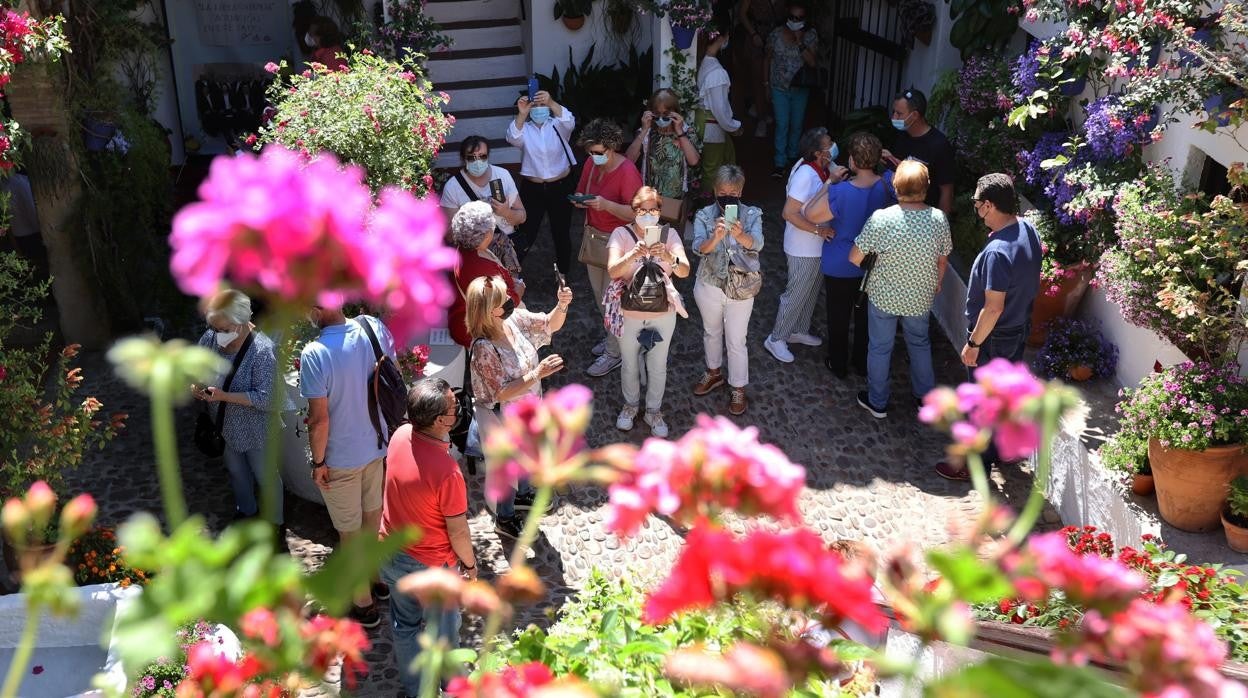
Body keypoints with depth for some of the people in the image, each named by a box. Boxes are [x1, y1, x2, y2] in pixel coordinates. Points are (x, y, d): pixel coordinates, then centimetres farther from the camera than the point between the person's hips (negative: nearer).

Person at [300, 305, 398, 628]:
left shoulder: (314, 355, -29)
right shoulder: (374, 327, -12)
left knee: (351, 532, 13)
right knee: (375, 514, 27)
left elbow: (319, 419, -24)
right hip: (378, 445, 6)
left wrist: (318, 462, -8)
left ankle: (364, 606, 30)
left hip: (341, 459, -5)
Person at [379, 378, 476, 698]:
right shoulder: (446, 471, -37)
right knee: (443, 630, 21)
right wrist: (469, 562, -5)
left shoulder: (400, 436, -16)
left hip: (392, 554, 6)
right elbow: (457, 530, -20)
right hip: (431, 567, -6)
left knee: (405, 622, 27)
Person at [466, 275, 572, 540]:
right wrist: (537, 374, -37)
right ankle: (504, 519, 43)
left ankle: (522, 494, 61)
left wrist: (562, 306, -22)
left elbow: (550, 325, -1)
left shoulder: (515, 319, -16)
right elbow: (501, 393, -32)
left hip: (525, 410, 7)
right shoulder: (484, 348, -36)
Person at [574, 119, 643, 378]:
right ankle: (616, 335, 38)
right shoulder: (592, 164, -1)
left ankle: (614, 353, 12)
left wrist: (605, 204, -37)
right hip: (594, 235, 8)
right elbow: (582, 192, 14)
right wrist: (580, 199, -10)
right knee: (600, 293, 19)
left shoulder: (627, 171, -22)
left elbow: (634, 213, -25)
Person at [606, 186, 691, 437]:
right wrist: (633, 255, -46)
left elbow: (685, 271, -22)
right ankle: (630, 405, 45)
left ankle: (654, 411, 38)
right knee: (629, 364, 20)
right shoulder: (621, 234, -14)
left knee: (658, 367, 17)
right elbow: (613, 271, -27)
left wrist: (669, 257, -43)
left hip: (663, 313, 1)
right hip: (630, 314, 0)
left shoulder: (669, 234, -10)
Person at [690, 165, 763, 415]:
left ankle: (738, 389, 21)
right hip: (709, 286, 2)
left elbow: (756, 244, -29)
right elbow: (699, 248, -25)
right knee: (711, 332, 22)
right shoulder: (704, 216, -10)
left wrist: (740, 235, -51)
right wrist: (715, 237, -47)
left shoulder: (752, 215, -11)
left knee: (736, 341, 5)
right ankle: (714, 372, 46)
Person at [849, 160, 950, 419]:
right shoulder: (939, 219, -15)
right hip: (920, 298, 3)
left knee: (880, 348, 17)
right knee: (920, 343, 27)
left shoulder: (881, 219, -24)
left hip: (883, 297, -3)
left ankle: (877, 402, 32)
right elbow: (942, 261, 0)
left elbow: (855, 258, -17)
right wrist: (937, 284, 19)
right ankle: (925, 396, 42)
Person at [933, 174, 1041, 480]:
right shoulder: (1028, 229, -5)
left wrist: (973, 344, -17)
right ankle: (1003, 446, 44)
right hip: (1020, 328, 9)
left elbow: (993, 308, -29)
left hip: (994, 338, -9)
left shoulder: (998, 251, -33)